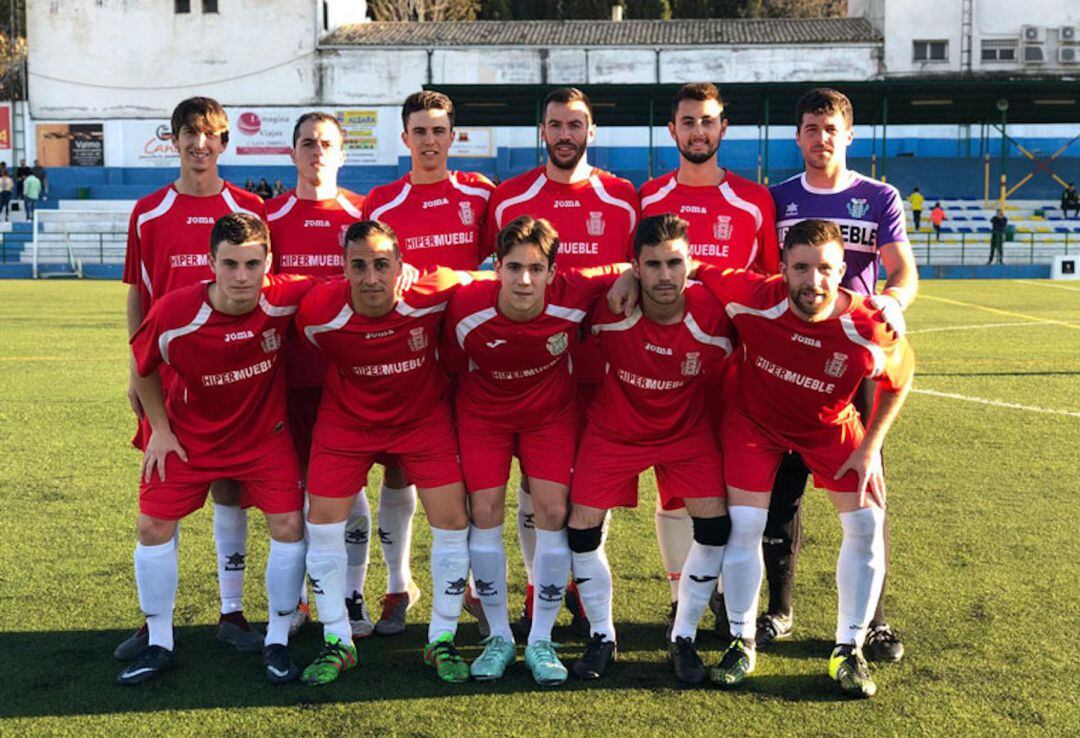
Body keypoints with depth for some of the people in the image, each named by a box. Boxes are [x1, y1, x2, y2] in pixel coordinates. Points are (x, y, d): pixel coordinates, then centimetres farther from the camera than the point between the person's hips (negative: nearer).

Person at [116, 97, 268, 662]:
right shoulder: (148, 213, 5)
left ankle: (232, 613, 16)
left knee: (229, 487, 6)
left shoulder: (247, 210, 4)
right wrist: (137, 371, 2)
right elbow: (137, 297, 8)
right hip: (168, 373, 0)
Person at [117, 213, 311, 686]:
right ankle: (158, 646, 18)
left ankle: (277, 643, 11)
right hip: (189, 435, 0)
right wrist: (159, 429, -3)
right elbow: (143, 367, -4)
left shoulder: (286, 299, -25)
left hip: (264, 434, 0)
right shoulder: (173, 313, -25)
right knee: (154, 526, -1)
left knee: (288, 527, -8)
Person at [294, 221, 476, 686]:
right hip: (346, 418, 0)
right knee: (323, 520, -4)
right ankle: (337, 643, 15)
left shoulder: (432, 295, -28)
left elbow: (469, 281, -5)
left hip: (423, 416, 0)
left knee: (452, 520, -6)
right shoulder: (318, 311, -26)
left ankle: (441, 642, 13)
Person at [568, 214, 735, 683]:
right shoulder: (609, 310, -26)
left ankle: (684, 638, 12)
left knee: (715, 526, -9)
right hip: (614, 429, 0)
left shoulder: (714, 315, -23)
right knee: (582, 528, -6)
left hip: (687, 431, 0)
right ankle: (602, 637, 17)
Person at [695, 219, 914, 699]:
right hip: (755, 417, 0)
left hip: (830, 427, 1)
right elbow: (694, 272, -13)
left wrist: (871, 447, -9)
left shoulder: (870, 331, -30)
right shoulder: (753, 299, -32)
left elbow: (899, 379, -8)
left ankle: (849, 650, 12)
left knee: (867, 525, -6)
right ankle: (742, 643, 13)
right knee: (743, 523, -8)